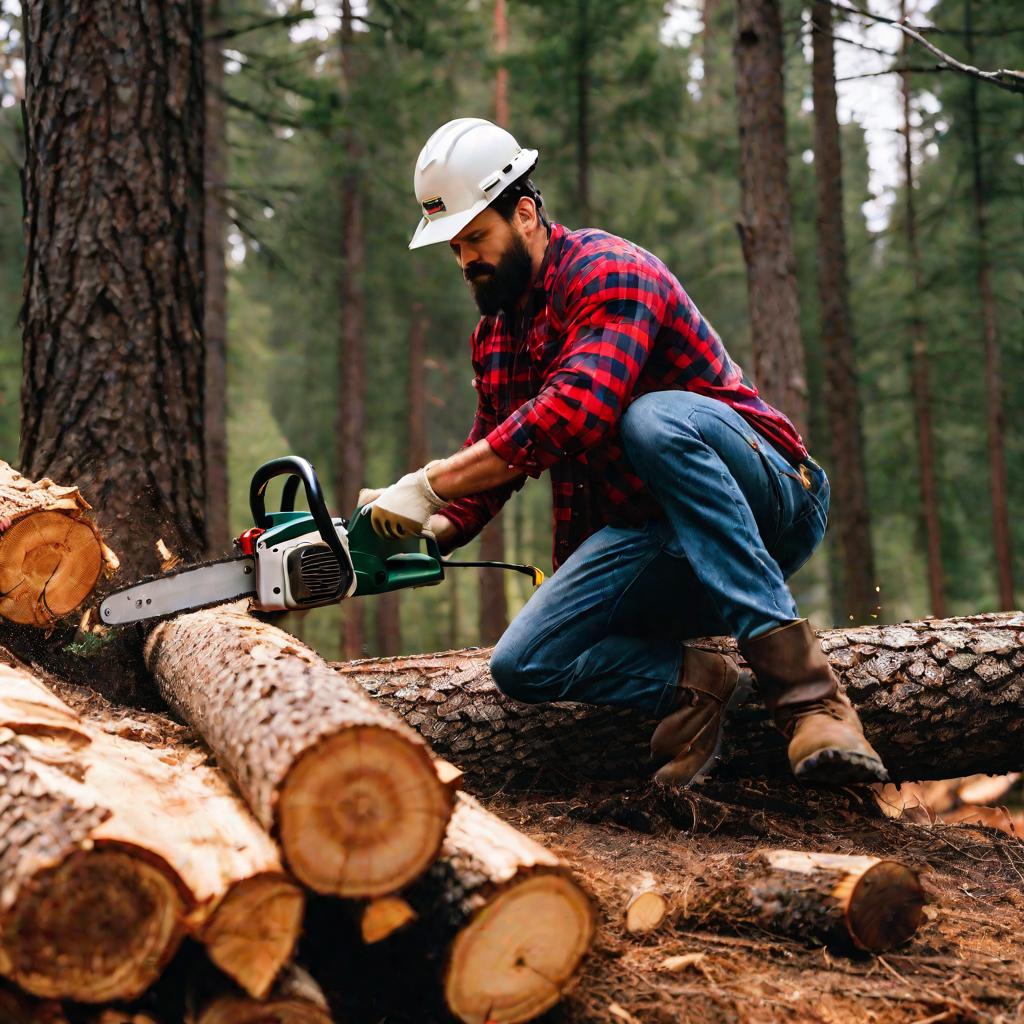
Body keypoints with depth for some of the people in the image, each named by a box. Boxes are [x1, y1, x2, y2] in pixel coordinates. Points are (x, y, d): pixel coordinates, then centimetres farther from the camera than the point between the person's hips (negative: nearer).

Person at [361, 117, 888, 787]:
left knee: (655, 420, -40)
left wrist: (429, 486, -30)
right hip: (647, 543, 6)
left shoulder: (606, 270, -13)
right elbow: (488, 467, 20)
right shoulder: (496, 335, 16)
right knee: (522, 666, -17)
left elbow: (577, 408, -30)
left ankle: (798, 675, -38)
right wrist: (423, 536, -2)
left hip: (767, 502, -6)